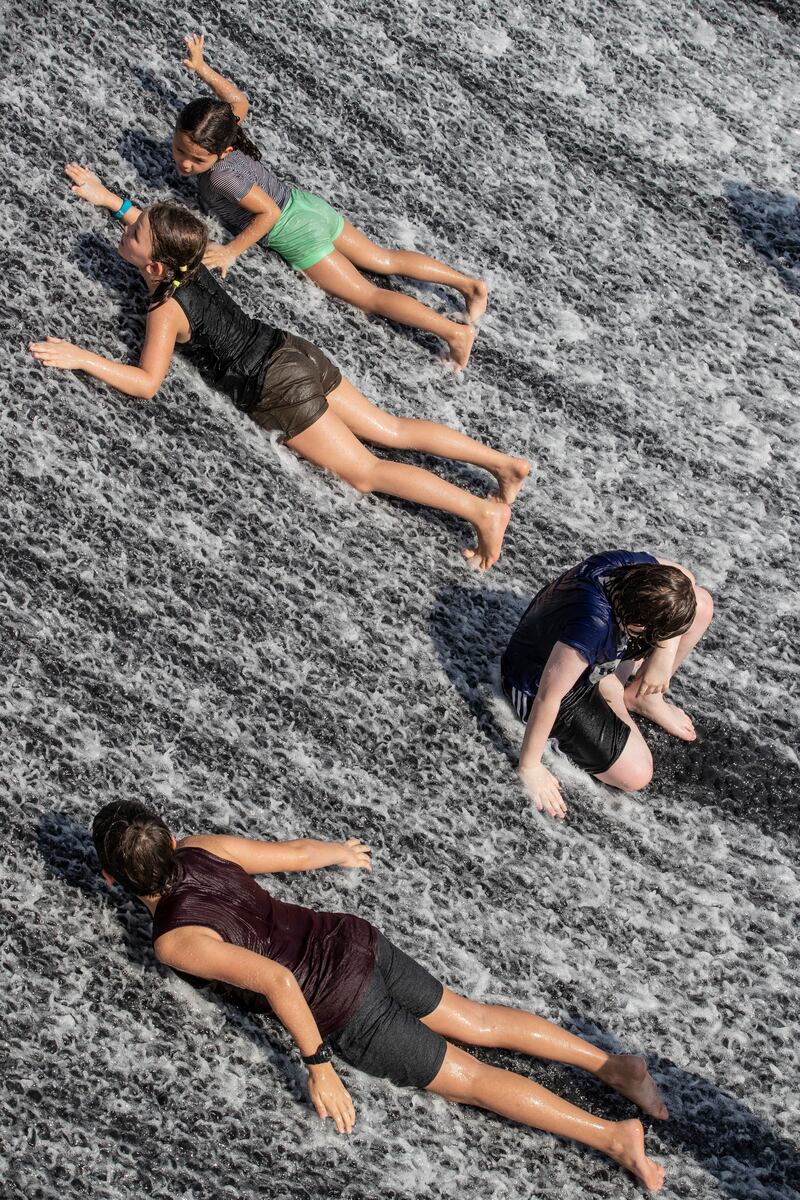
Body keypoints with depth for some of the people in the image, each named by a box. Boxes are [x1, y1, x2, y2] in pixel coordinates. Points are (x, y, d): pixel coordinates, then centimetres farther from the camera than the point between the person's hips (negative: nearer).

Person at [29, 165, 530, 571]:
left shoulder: (166, 309, -16)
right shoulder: (187, 258, 5)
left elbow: (147, 383, -20)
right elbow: (158, 230, 29)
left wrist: (81, 359, -18)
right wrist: (108, 197, 33)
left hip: (279, 388, -8)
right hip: (294, 353, 8)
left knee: (366, 472, -6)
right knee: (393, 431, 9)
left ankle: (484, 510, -17)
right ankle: (504, 461, 2)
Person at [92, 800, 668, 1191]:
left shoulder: (176, 942, -19)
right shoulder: (199, 847, 1)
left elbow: (277, 982, -29)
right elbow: (297, 853, 12)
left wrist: (319, 1066, -20)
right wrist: (341, 852, 33)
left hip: (346, 1010, -7)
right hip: (355, 940, 7)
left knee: (469, 1078, 4)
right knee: (477, 1022, 19)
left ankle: (614, 1136, 3)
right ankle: (609, 1063, 13)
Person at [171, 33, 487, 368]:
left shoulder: (222, 175, -27)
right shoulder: (219, 132, -3)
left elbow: (269, 212, -24)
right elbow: (238, 100, 17)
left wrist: (232, 251, -21)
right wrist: (202, 69, 17)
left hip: (296, 232, -9)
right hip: (307, 203, 9)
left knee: (369, 296, -5)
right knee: (387, 260, 16)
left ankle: (455, 331, -13)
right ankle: (467, 282, 16)